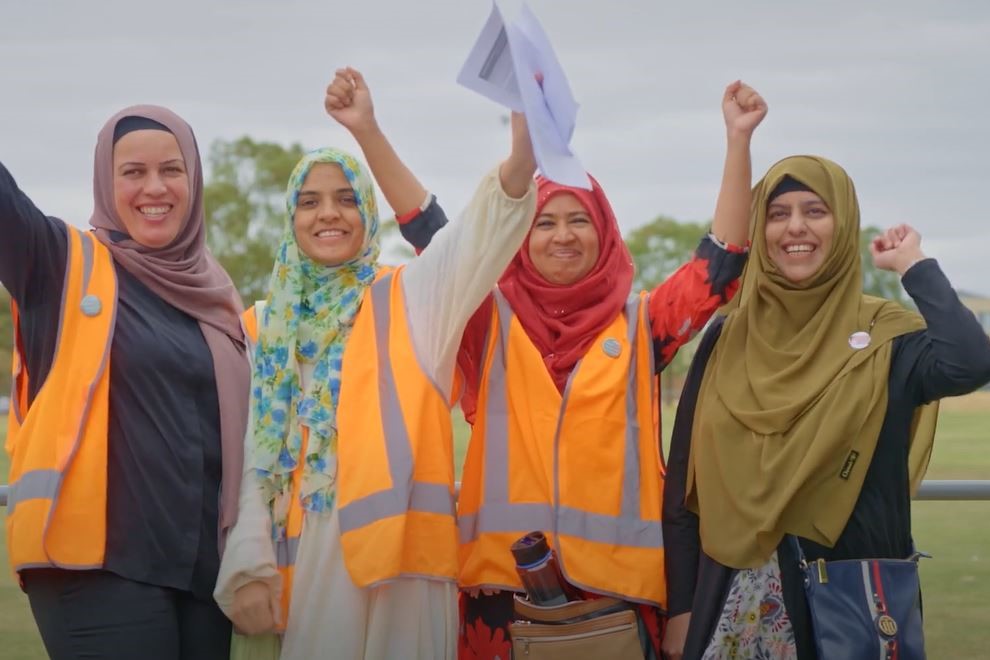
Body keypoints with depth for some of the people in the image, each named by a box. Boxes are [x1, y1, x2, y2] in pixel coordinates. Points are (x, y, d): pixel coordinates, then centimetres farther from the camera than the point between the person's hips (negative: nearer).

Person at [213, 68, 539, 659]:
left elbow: (492, 219, -10)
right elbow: (253, 457, 7)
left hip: (397, 546, -2)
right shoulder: (267, 328, 13)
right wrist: (251, 566, -5)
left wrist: (523, 145, -29)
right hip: (302, 557, 2)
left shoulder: (408, 298, 5)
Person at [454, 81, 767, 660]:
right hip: (504, 573, 0)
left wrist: (738, 140, -7)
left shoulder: (638, 325, 8)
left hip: (616, 576, 0)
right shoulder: (494, 320, 8)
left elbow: (721, 262, 0)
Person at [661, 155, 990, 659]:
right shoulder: (727, 339, 5)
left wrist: (913, 265, -11)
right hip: (736, 595, 2)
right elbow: (684, 479, 6)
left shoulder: (886, 337, -2)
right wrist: (680, 605, 2)